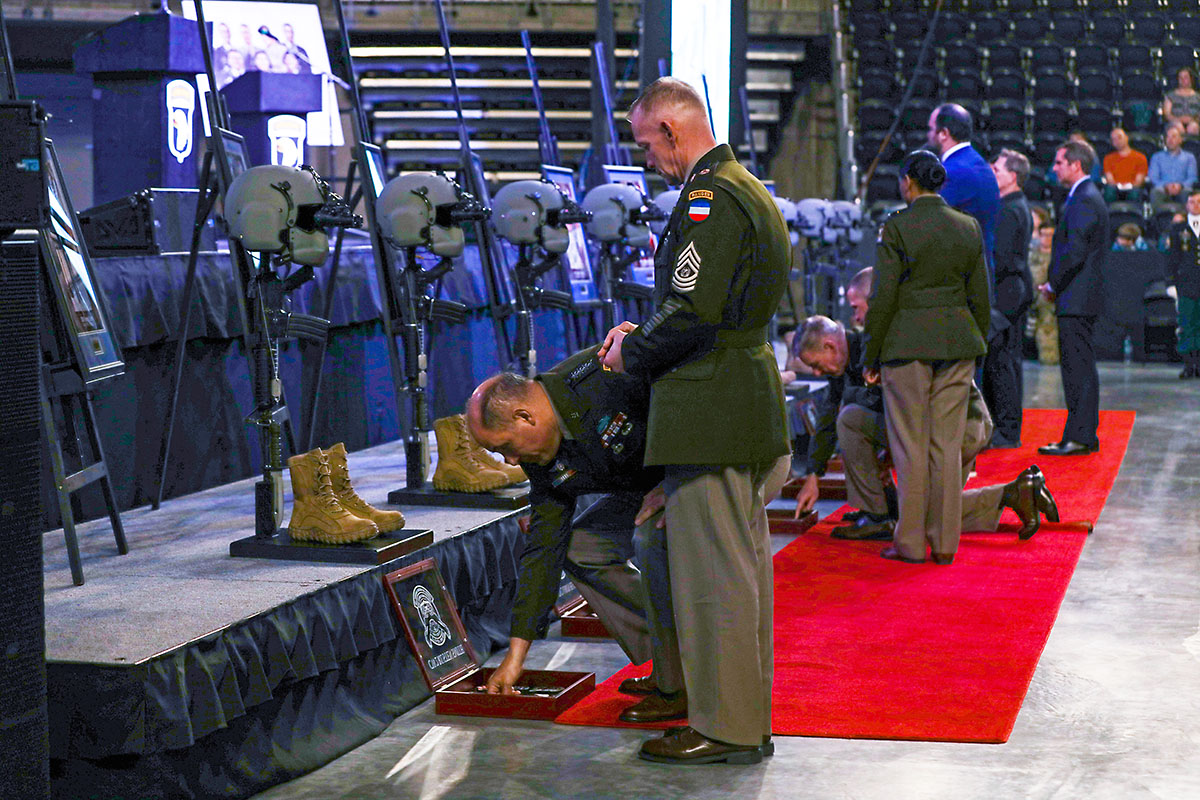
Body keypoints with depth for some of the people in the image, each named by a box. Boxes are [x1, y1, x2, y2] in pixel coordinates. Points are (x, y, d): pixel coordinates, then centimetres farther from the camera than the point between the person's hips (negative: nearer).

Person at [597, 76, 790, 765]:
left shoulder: (709, 199, -17)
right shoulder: (749, 189, 16)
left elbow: (690, 314, -22)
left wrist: (631, 353, -6)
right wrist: (644, 333, 12)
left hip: (709, 410, -11)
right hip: (752, 394, 11)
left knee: (713, 571, -4)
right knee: (746, 558, 17)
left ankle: (726, 727, 2)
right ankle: (748, 702, 27)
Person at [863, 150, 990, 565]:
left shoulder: (897, 227, -9)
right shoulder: (969, 227, 6)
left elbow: (883, 299, -9)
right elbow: (980, 297, 11)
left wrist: (871, 356, -1)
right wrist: (974, 347, 21)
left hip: (907, 343, -5)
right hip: (957, 343, 5)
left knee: (910, 445, 2)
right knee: (947, 444, 8)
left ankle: (911, 542, 6)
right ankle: (945, 542, 10)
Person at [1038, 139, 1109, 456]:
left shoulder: (1084, 201, -14)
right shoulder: (1084, 198, 19)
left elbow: (1074, 252, -21)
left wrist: (1052, 285, -10)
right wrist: (1055, 284, 14)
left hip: (1077, 299, -10)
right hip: (1077, 299, 10)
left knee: (1079, 368, -8)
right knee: (1076, 367, 12)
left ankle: (1080, 438, -6)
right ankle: (1082, 435, 16)